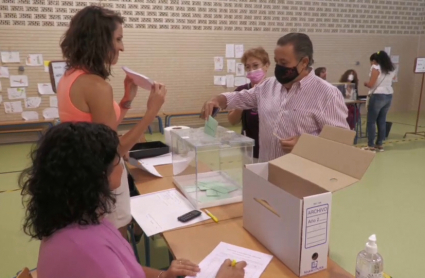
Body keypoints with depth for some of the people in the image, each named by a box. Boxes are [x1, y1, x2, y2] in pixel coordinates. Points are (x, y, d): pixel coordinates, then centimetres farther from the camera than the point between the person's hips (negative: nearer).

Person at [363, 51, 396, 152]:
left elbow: (371, 84, -11)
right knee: (382, 121, 12)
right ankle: (379, 144, 16)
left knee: (371, 121, -1)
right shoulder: (391, 69, 14)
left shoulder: (375, 68, -8)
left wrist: (365, 83, 9)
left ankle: (371, 146, -1)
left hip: (378, 96, -8)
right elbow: (389, 82, 16)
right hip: (389, 96, 8)